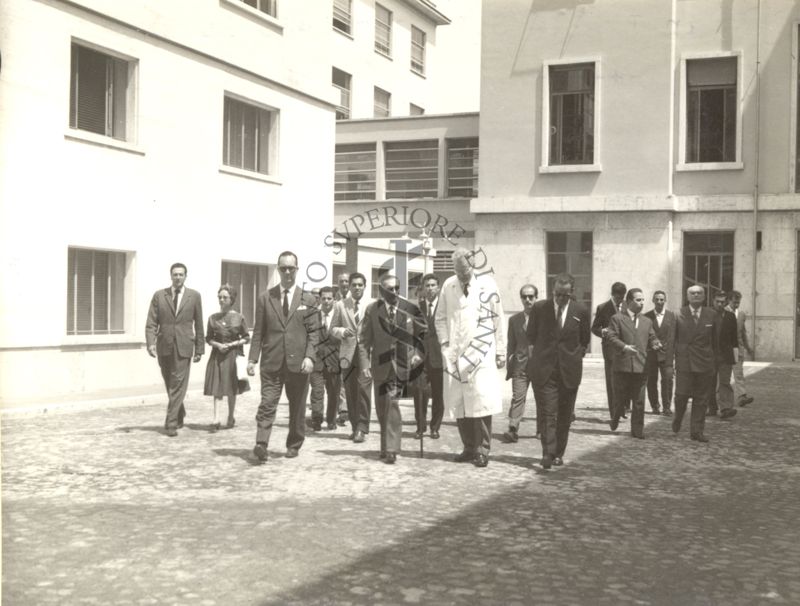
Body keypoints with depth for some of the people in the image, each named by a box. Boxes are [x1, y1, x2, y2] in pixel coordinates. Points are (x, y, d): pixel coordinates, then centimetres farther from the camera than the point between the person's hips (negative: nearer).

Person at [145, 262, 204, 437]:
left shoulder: (194, 296, 4)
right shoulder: (159, 295, 6)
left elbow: (198, 324, 6)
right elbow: (151, 323, 1)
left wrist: (199, 349, 4)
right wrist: (151, 343, -14)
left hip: (183, 347, -2)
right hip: (164, 347, 2)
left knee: (178, 385, -8)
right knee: (170, 385, 13)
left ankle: (171, 423, -6)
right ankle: (179, 416, 32)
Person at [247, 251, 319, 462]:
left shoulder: (307, 299, 7)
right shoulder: (265, 298, 8)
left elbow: (313, 332, 3)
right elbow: (258, 332, 6)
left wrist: (309, 356, -11)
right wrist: (252, 359, -2)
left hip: (298, 362, 1)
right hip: (272, 362, 0)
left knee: (297, 407, 8)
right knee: (267, 404, -9)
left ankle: (294, 445, 20)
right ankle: (261, 444, -15)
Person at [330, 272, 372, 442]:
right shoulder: (340, 305, 8)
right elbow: (333, 328, 9)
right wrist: (342, 331, -11)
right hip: (348, 354, 2)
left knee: (364, 389, -11)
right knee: (350, 392, 5)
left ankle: (362, 429, -6)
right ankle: (355, 427, 17)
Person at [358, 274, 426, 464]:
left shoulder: (410, 309, -1)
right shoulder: (371, 310, 0)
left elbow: (423, 333, 9)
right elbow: (364, 340, 0)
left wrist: (418, 354, -3)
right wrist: (364, 364, -8)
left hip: (403, 364, -2)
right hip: (381, 365, 2)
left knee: (391, 405, -13)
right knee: (383, 409, 9)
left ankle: (390, 448, -5)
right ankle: (388, 445, 27)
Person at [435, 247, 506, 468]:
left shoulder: (486, 284, -3)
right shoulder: (448, 286, 4)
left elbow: (498, 319, 1)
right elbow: (441, 318, 14)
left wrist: (501, 351, 1)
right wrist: (445, 343, 2)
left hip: (481, 353, -3)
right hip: (456, 354, 3)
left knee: (481, 402, -6)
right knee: (458, 404, 5)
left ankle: (483, 449, 5)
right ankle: (469, 447, 18)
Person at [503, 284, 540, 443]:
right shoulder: (514, 320, 9)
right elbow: (511, 345, 10)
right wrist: (508, 367, 4)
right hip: (520, 365, 1)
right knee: (517, 397, -8)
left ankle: (541, 430, 19)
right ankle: (513, 430, -12)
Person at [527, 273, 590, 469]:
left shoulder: (581, 312, 0)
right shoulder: (539, 308, -1)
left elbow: (585, 339, 15)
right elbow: (531, 336, 13)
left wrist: (574, 355, 9)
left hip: (569, 371, 1)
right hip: (544, 370, -1)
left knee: (564, 415, 8)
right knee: (548, 413, -9)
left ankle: (558, 453, 19)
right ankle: (548, 454, -11)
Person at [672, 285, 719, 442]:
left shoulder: (712, 315, 4)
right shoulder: (679, 315, 0)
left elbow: (716, 340, 8)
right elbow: (672, 340, 2)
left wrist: (714, 361, 5)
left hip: (705, 364, 2)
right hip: (684, 362, -1)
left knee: (701, 399, 4)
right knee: (682, 395, -4)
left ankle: (697, 431, 13)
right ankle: (678, 418, 25)